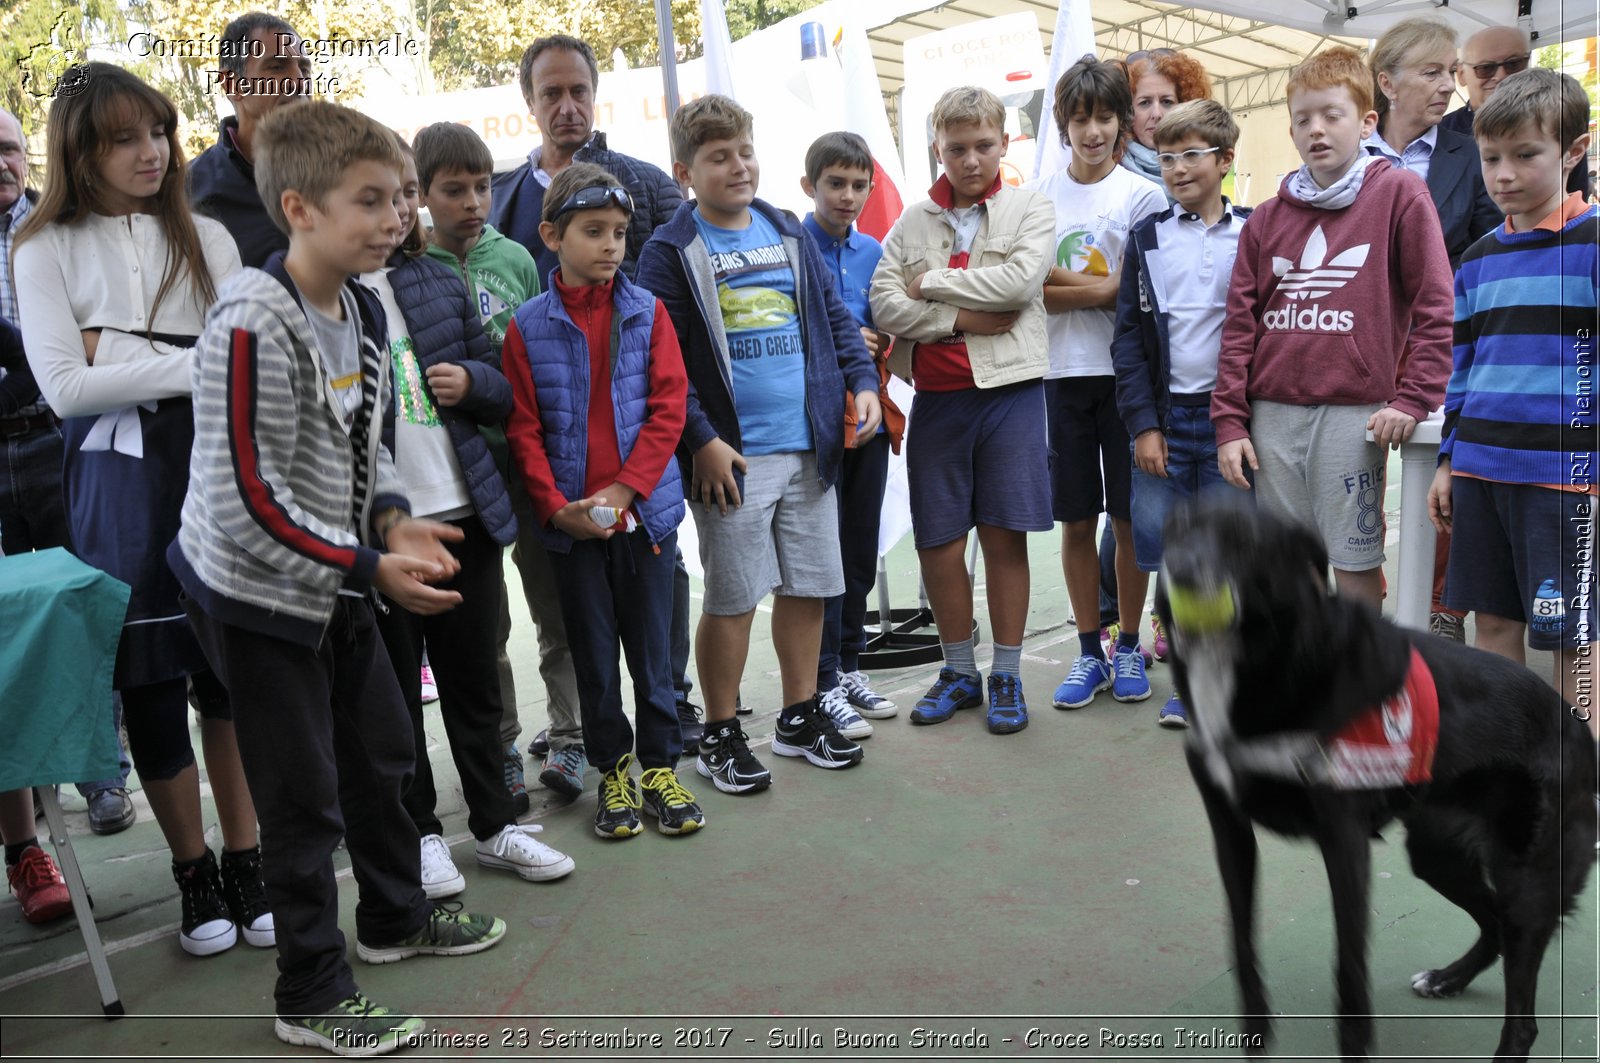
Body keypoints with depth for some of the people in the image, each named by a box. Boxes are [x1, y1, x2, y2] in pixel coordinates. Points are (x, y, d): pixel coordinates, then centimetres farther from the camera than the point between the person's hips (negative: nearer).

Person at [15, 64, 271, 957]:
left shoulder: (206, 238, 10)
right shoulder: (48, 250, 5)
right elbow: (64, 385, -6)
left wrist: (118, 350, -11)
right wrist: (190, 363, -12)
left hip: (216, 462, 1)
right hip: (120, 479, -1)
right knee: (150, 679, 5)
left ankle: (246, 863, 15)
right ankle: (195, 875, 20)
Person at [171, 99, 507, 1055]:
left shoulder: (364, 307, 2)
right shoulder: (254, 322, -25)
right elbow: (247, 502, -27)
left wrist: (395, 520, -5)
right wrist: (371, 567, -24)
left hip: (338, 583, 8)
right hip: (257, 594, -8)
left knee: (385, 754, 20)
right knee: (305, 797, 3)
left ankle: (396, 917, 44)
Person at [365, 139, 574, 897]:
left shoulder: (441, 284, 12)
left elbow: (501, 391, 16)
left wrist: (473, 381, -5)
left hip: (464, 510, 4)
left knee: (474, 676, 14)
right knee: (395, 688, 9)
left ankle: (495, 824, 28)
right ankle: (419, 833, 25)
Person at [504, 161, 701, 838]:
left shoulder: (648, 313, 1)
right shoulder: (527, 327, -1)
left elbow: (669, 407, -4)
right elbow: (523, 430, -2)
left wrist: (625, 488, -13)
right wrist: (555, 505, -13)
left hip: (645, 508, 0)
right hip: (571, 520, 0)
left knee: (650, 643, 9)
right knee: (592, 650, 10)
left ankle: (660, 764, 23)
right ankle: (613, 770, 25)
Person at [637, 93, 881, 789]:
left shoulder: (789, 234, 13)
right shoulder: (671, 252, -4)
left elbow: (833, 316, 17)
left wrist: (862, 380, 3)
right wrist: (701, 440, -15)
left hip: (809, 445, 6)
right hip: (733, 455, -5)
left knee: (809, 585, 12)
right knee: (732, 596, 1)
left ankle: (800, 716, 29)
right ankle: (721, 737, 17)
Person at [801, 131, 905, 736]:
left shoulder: (873, 252, 12)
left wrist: (877, 345, -1)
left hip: (868, 415, 6)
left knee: (861, 551, 13)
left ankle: (849, 665, 26)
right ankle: (824, 683, 9)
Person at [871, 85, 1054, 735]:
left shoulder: (1030, 210, 5)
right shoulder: (913, 221, 10)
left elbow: (1020, 280, -14)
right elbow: (884, 304, -2)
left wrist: (933, 281, -7)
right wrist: (960, 319, -12)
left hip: (1009, 390, -2)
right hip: (936, 396, 3)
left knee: (1005, 533, 2)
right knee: (937, 539, 5)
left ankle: (1006, 675, 15)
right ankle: (959, 670, 22)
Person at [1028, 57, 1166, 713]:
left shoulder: (1141, 195, 0)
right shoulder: (1039, 196, 7)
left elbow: (1127, 291, -10)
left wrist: (1055, 278, -10)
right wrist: (1092, 284, -10)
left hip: (1125, 371, -2)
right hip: (1063, 372, 2)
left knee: (1129, 517, 5)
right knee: (1076, 519, 7)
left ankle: (1128, 648, 20)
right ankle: (1089, 653, 19)